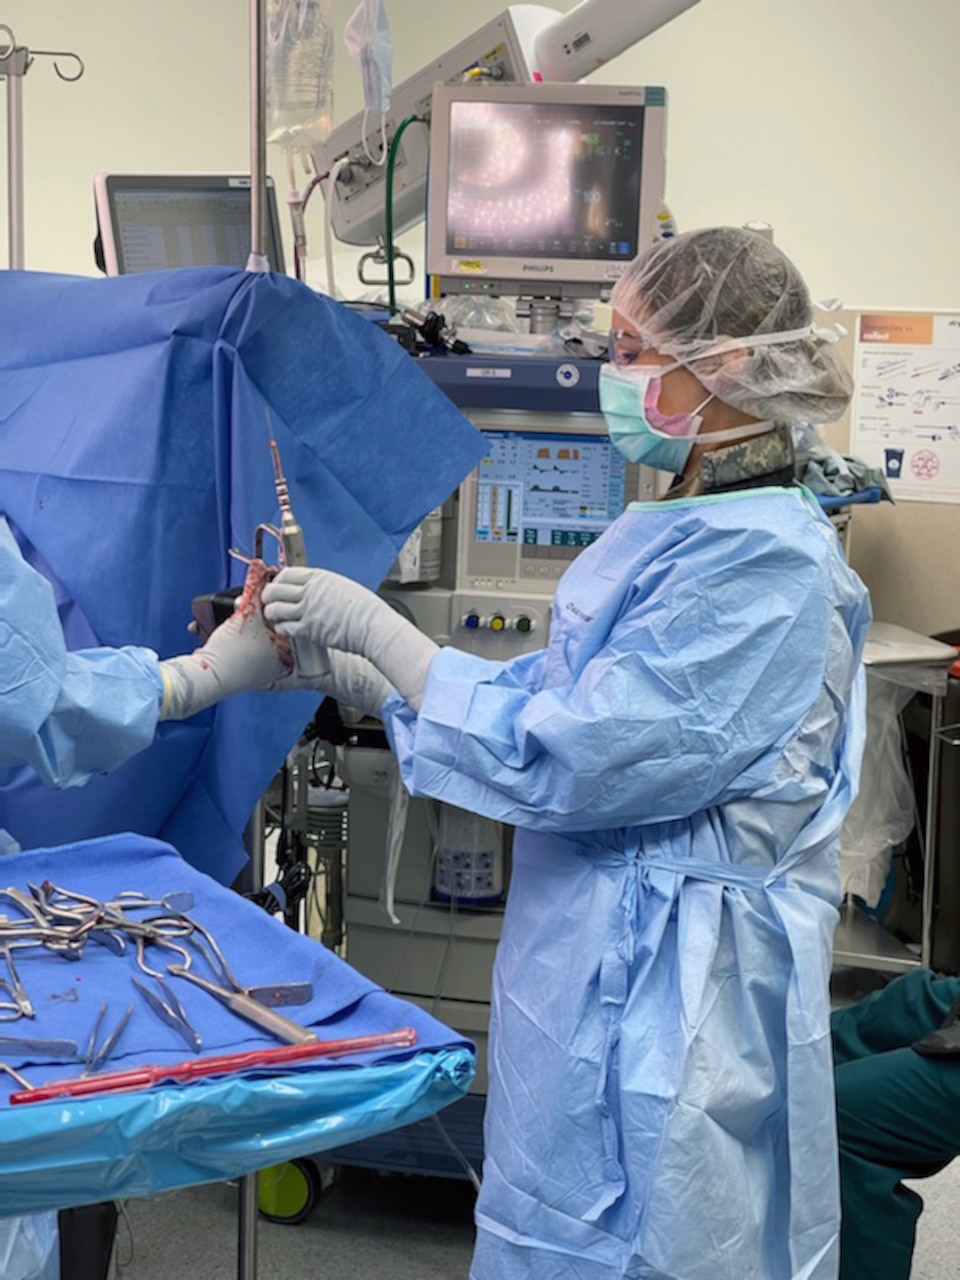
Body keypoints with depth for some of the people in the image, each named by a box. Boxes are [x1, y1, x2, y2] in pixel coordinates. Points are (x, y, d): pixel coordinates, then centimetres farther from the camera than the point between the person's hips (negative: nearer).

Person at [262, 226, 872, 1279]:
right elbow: (547, 696, 12)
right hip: (593, 968, 9)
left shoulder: (764, 567, -23)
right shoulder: (676, 532, 8)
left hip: (665, 998, -9)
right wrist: (345, 665, 5)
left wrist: (373, 627, -17)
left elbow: (561, 759, -24)